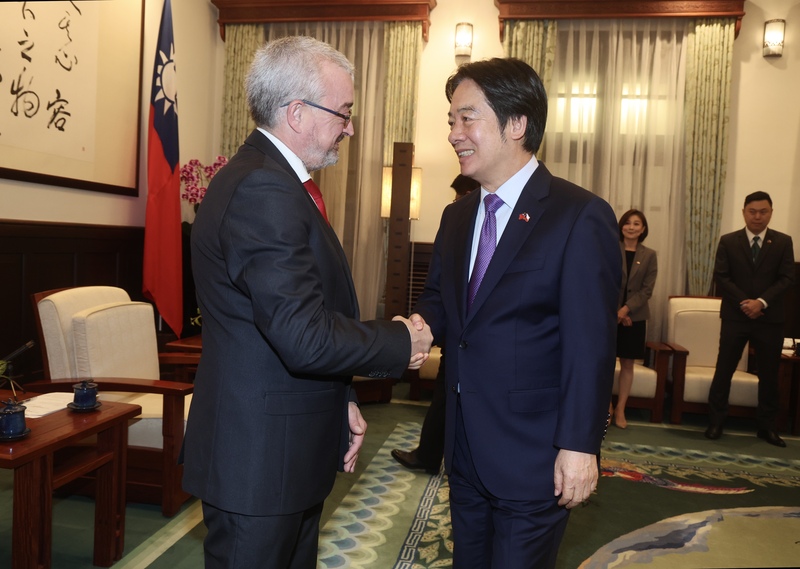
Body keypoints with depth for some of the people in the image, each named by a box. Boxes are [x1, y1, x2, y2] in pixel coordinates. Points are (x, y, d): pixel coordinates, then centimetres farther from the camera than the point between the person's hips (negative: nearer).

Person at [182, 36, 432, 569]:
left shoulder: (271, 179, 11)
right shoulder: (262, 190, -23)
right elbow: (306, 339, -28)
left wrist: (342, 401, 12)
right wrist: (402, 341, -12)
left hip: (292, 450, 10)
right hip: (259, 460, -10)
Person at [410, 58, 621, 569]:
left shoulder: (580, 216, -14)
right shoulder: (456, 217, 8)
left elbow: (591, 345, -17)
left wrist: (579, 446, -18)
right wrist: (421, 322, -7)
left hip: (532, 458, -7)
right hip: (466, 450, 7)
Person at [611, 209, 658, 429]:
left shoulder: (649, 255, 5)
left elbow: (647, 289, -1)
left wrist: (626, 309, -14)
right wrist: (616, 310, -12)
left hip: (635, 317, 2)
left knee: (627, 363, 6)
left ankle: (620, 410, 16)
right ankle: (608, 407, 15)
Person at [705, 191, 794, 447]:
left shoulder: (783, 242, 4)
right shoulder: (728, 241, 3)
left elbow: (787, 278, -3)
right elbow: (721, 277, -4)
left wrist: (762, 302, -17)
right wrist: (743, 303, -15)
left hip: (770, 318, 1)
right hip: (735, 316, -1)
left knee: (769, 374, 9)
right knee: (724, 371, 3)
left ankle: (767, 426, 21)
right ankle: (715, 422, 12)